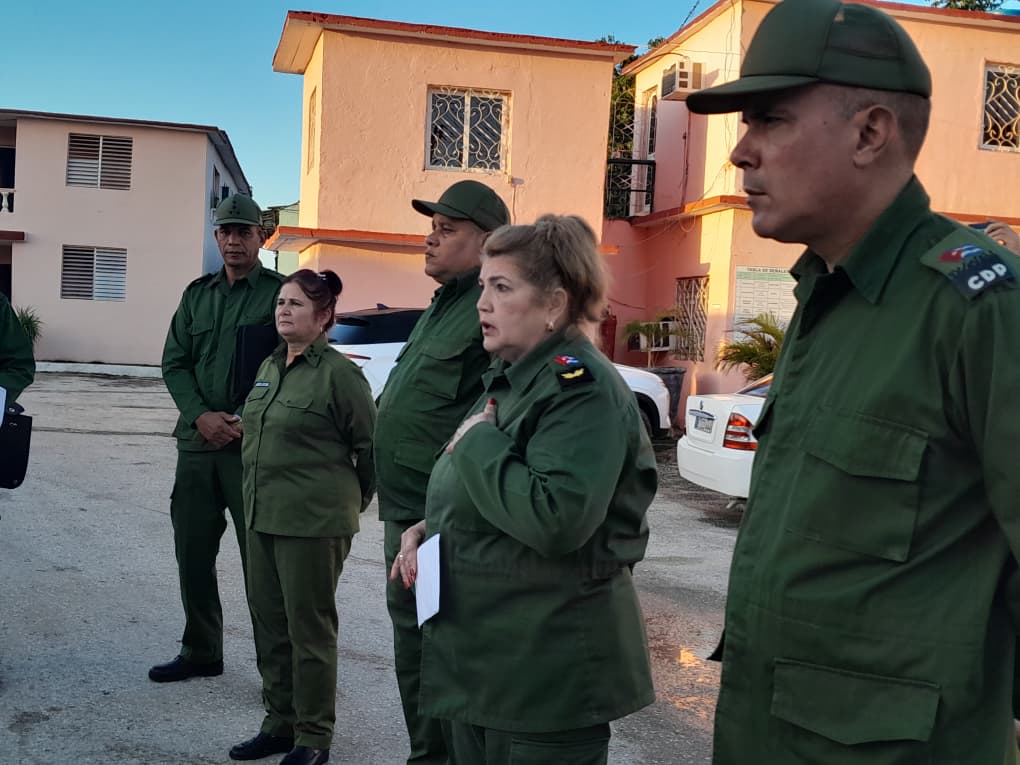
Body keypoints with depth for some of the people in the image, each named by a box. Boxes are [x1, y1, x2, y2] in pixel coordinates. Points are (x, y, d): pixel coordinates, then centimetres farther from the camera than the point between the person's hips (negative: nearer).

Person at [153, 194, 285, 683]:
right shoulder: (198, 293, 13)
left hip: (253, 445, -6)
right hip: (198, 442, 6)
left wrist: (244, 420, -15)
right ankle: (200, 652, 28)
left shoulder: (280, 293, -3)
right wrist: (201, 416, -6)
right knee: (192, 551, 13)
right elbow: (174, 363, 11)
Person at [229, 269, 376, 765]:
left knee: (309, 628, 2)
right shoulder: (269, 367, 11)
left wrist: (353, 499, 2)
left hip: (314, 521, -8)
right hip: (262, 516, 8)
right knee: (269, 624, 15)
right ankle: (280, 722, 30)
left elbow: (371, 444, -8)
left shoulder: (338, 373, -12)